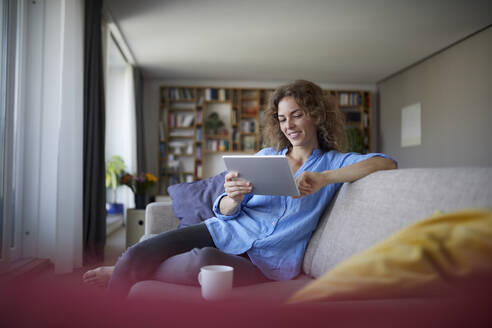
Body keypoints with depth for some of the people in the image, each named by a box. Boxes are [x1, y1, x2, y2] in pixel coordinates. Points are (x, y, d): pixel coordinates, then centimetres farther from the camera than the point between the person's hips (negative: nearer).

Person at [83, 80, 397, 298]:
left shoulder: (332, 162, 6)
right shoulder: (266, 156, 15)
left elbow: (386, 163, -13)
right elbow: (225, 211, 10)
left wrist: (323, 179, -23)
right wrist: (232, 198, -15)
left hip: (267, 259, -3)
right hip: (227, 232, 4)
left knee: (205, 260, -36)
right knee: (137, 254, -20)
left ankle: (129, 273, -8)